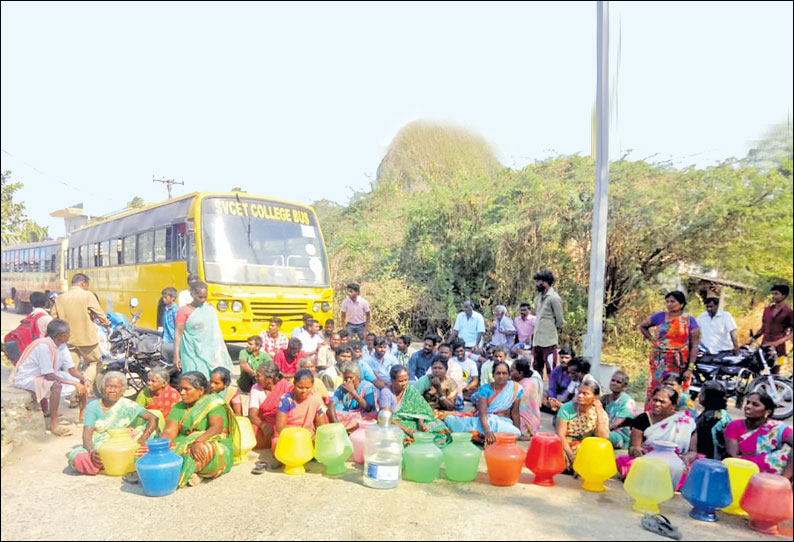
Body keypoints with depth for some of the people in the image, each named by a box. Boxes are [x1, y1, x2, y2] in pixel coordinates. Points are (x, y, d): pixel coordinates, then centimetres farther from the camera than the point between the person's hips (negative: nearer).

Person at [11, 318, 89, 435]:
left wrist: (83, 379, -20)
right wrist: (73, 383, -32)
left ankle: (83, 417, 9)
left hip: (46, 375, 9)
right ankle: (54, 424, -26)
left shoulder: (62, 345, -4)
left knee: (82, 382, -2)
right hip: (26, 378, -9)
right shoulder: (44, 346, -30)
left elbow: (71, 369, -2)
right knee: (56, 386, -38)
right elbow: (49, 375, -31)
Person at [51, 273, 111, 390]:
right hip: (87, 338, -4)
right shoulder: (88, 295, -10)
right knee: (94, 362, 12)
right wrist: (107, 326, 7)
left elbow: (53, 318, 7)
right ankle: (86, 382, -7)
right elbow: (99, 313, -8)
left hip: (68, 339, 4)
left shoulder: (60, 298, 4)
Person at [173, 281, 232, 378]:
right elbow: (178, 334, -6)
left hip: (208, 353, 4)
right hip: (192, 354, -4)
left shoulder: (210, 310, 9)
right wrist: (176, 356, -13)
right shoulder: (183, 311, -3)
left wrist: (219, 354, 13)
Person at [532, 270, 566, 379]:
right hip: (537, 341, 8)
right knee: (536, 369, 15)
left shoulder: (554, 298, -12)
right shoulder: (538, 297, 12)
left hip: (548, 342, -8)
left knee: (551, 370, -2)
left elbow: (560, 321, -9)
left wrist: (551, 331, 4)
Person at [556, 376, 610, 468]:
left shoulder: (601, 414, -3)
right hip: (567, 446, -2)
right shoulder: (566, 409, -9)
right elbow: (560, 435, -13)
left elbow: (603, 439, -16)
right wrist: (572, 456, -26)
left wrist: (599, 414, -19)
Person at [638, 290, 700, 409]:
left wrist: (690, 368, -9)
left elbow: (694, 346, -2)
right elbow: (642, 326, 22)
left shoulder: (689, 320, 0)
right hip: (659, 364, 2)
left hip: (679, 365, -2)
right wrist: (652, 339, 9)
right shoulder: (660, 317, 5)